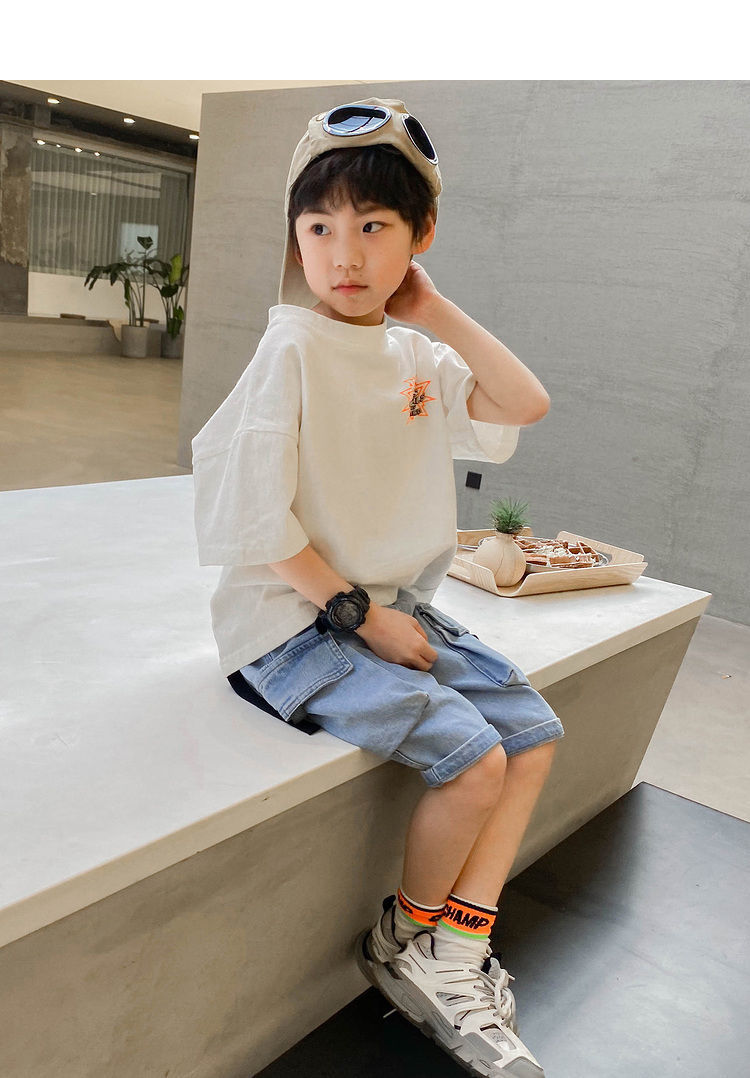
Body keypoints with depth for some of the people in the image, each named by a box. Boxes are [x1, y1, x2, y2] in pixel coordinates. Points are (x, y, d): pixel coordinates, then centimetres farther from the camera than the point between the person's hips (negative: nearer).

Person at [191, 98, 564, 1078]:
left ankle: (454, 953, 10)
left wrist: (434, 310, -2)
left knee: (534, 729, 2)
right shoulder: (294, 347, -14)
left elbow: (525, 404, -1)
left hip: (394, 607, 8)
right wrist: (356, 613, -15)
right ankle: (409, 937, 11)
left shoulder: (417, 353, 8)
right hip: (293, 620, -8)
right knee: (472, 756, -19)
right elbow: (256, 519, -17)